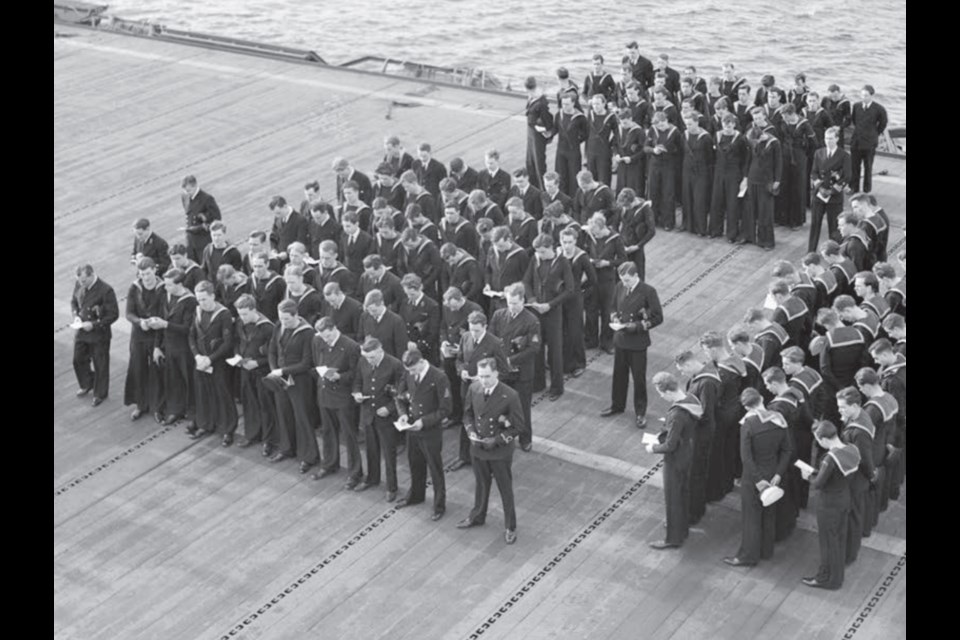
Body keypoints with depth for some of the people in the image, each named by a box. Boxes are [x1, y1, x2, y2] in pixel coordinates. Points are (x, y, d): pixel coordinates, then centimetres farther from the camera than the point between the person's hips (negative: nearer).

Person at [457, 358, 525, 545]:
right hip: (477, 448, 4)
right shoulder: (474, 389, -10)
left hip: (500, 451, -4)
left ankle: (511, 527, 30)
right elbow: (468, 413, 7)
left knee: (505, 489, 13)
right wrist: (471, 430, -11)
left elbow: (518, 427, -15)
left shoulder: (510, 396, -24)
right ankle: (477, 517, 48)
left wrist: (497, 440, -20)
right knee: (481, 485, 25)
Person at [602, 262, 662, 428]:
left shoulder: (648, 292, -18)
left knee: (639, 378, 7)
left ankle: (641, 413, 21)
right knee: (619, 374, 19)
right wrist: (616, 320, -3)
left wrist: (637, 326, -20)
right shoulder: (620, 287, -2)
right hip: (620, 338, 5)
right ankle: (617, 405, 37)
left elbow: (658, 318, -13)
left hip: (637, 342, -5)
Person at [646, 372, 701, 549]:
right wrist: (668, 424, 6)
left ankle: (673, 538, 26)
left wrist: (653, 448, -10)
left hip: (676, 458, -9)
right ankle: (683, 527, 46)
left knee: (672, 498, 10)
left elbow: (670, 445, -27)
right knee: (684, 492, 27)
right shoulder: (691, 398, -9)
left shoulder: (676, 415, -35)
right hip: (688, 451, 9)